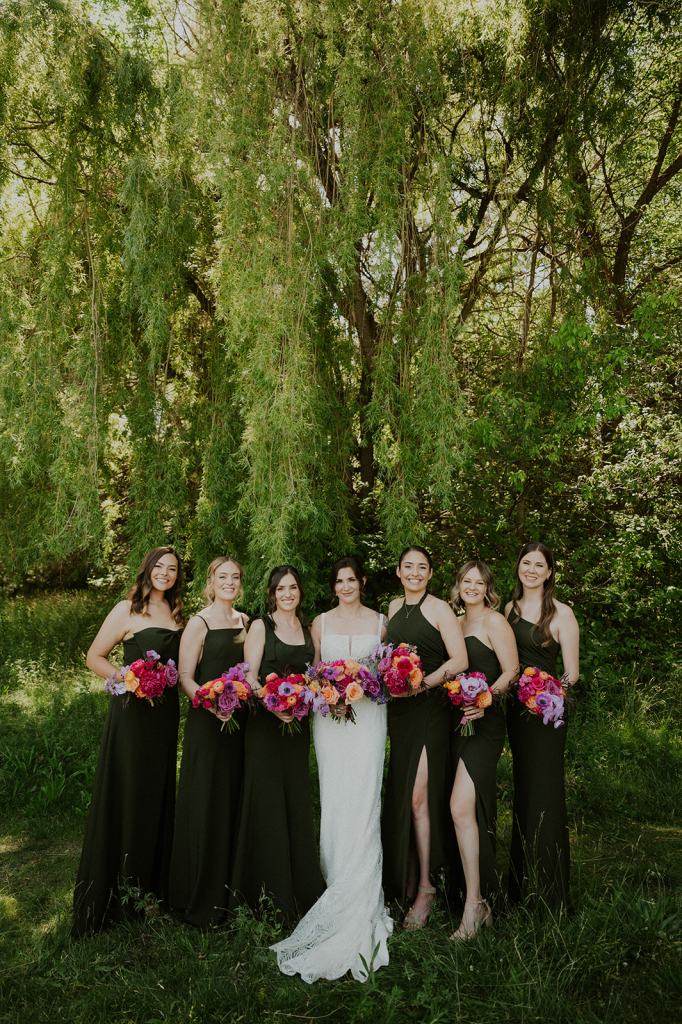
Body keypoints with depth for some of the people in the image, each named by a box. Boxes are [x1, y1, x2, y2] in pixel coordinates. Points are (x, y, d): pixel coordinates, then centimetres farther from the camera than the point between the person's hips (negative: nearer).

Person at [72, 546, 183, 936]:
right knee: (127, 796, 1)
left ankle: (153, 883, 30)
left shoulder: (177, 612, 10)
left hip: (167, 711, 6)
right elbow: (94, 658, -6)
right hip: (133, 711, -6)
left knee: (159, 795, 15)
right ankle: (118, 892, 16)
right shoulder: (127, 610, -8)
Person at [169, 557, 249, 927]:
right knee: (204, 805, 0)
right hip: (207, 721, -6)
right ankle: (199, 899, 14)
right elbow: (185, 677, -11)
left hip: (240, 721, 6)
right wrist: (212, 704, -26)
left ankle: (227, 889, 26)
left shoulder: (245, 621, 11)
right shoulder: (199, 623, -7)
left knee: (234, 803, 12)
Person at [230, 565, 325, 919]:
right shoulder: (260, 627, -3)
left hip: (298, 724, 5)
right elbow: (249, 677, -10)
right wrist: (271, 703, -24)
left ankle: (301, 891, 21)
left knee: (297, 803, 10)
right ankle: (268, 894, 9)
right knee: (267, 803, -1)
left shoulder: (309, 631, 13)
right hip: (265, 722, -5)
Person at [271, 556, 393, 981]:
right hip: (330, 714, 1)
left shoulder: (379, 622, 8)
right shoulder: (321, 623, 9)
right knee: (334, 800, 0)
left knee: (363, 800, -6)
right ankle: (337, 886, 13)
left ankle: (360, 900, 1)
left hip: (368, 714, -1)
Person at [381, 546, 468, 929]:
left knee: (418, 796, -9)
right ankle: (406, 879, 21)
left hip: (430, 709, -6)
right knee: (400, 795, 9)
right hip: (399, 709, 6)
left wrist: (423, 683, -21)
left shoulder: (440, 609, -7)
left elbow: (460, 660, -13)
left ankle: (425, 887, 2)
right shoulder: (394, 607, 13)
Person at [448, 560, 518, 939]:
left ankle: (474, 905, -11)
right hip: (458, 722, 8)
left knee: (461, 807, -17)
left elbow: (511, 670, -10)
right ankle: (484, 901, 25)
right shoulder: (455, 622, 16)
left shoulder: (494, 621, -5)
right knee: (473, 809, 13)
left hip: (484, 722, -7)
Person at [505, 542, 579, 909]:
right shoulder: (509, 608, 8)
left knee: (544, 792, -2)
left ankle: (549, 891, 13)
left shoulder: (561, 613, -8)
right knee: (523, 791, 15)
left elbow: (572, 672, -8)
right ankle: (521, 884, 28)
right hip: (514, 708, 6)